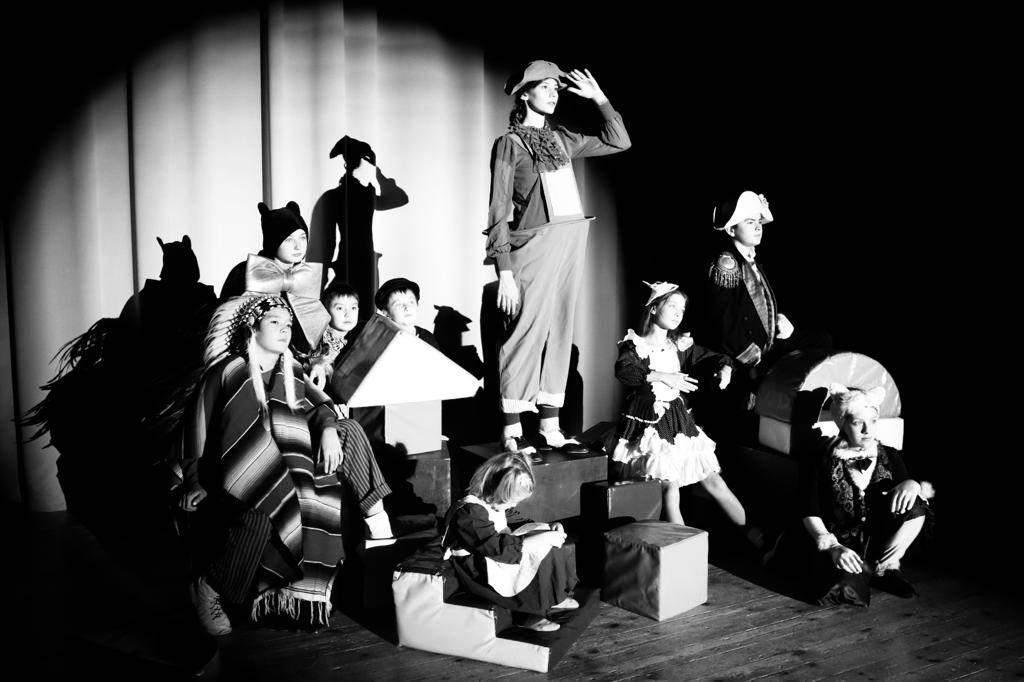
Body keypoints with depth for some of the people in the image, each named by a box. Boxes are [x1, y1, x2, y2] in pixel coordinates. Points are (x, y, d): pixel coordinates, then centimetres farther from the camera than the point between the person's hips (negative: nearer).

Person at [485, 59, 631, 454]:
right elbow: (499, 211, -6)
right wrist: (505, 271, -12)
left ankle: (550, 428, 15)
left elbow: (619, 142, 20)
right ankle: (512, 433, 2)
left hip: (569, 246, 6)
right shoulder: (510, 144, -2)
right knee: (527, 334, -6)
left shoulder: (561, 139, 16)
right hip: (534, 247, -6)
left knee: (559, 335, 8)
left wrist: (598, 98, 13)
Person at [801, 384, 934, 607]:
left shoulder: (890, 457, 4)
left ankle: (886, 567, -4)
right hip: (842, 542, -3)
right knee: (849, 592, -34)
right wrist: (832, 547, -23)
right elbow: (811, 515, -7)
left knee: (914, 504, -23)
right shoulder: (823, 465, -6)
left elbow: (930, 489, 3)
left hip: (882, 541, 3)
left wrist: (913, 485, -21)